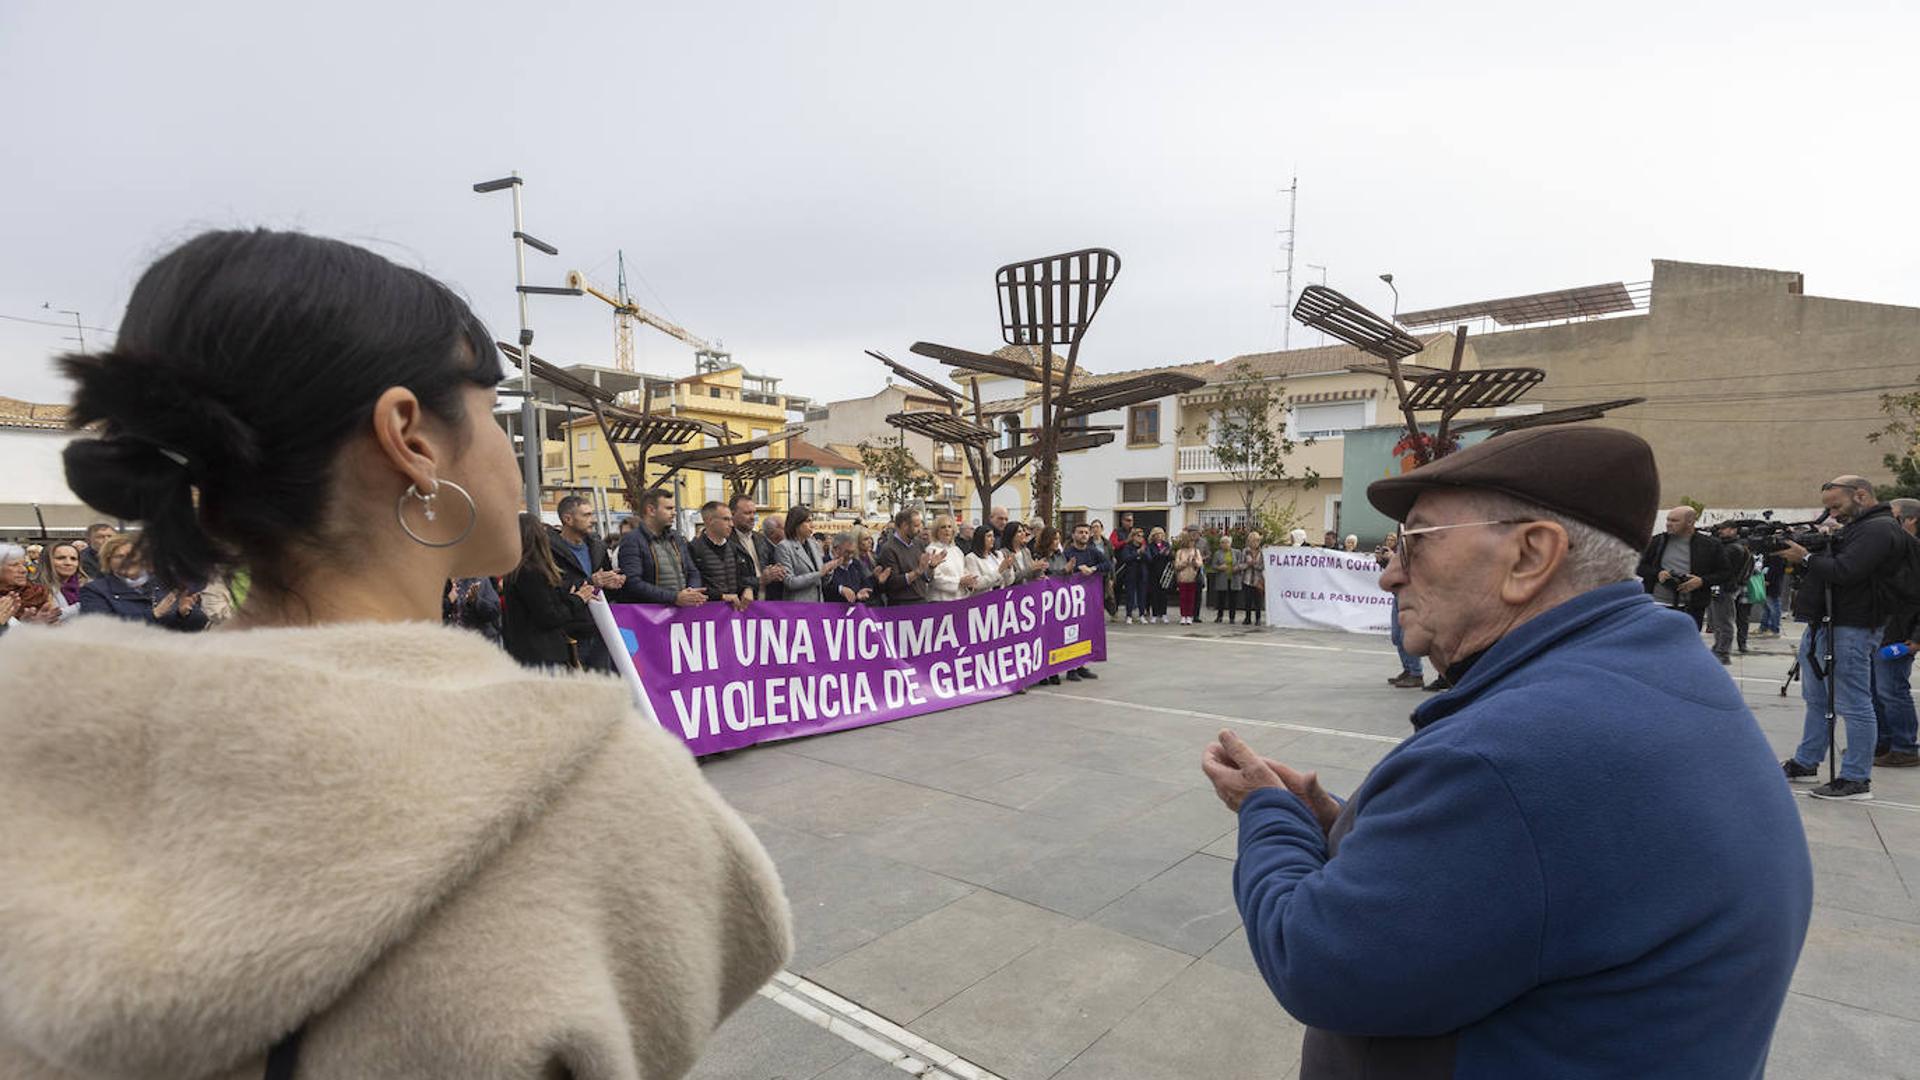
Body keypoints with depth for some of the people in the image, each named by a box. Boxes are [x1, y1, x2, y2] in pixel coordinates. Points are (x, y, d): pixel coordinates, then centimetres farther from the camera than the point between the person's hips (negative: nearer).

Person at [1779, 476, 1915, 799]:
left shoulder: (1879, 529, -13)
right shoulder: (1855, 527, 18)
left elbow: (1844, 572, -24)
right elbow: (1829, 564, 19)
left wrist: (1806, 558, -11)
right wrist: (1801, 551, 4)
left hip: (1850, 629, -11)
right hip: (1821, 625, 11)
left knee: (1854, 705, -3)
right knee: (1817, 700, 17)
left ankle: (1857, 780, 4)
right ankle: (1805, 765, 27)